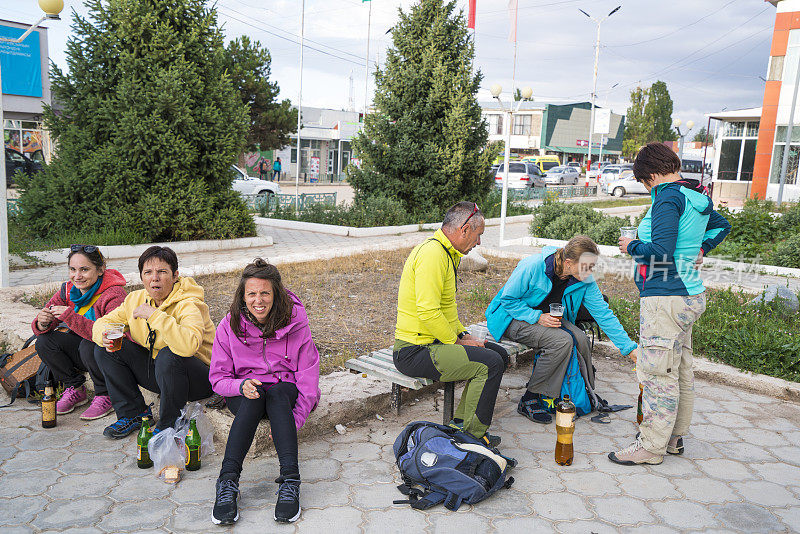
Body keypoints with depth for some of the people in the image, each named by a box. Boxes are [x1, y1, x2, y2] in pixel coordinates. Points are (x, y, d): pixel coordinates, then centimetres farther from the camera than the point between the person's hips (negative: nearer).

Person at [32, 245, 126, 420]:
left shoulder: (114, 294, -24)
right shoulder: (68, 290, -3)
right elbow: (40, 329, -3)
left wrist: (70, 316, -41)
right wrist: (42, 323, -29)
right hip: (83, 353, 7)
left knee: (89, 345, -34)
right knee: (44, 341, -11)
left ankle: (105, 396, -11)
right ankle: (75, 390, 4)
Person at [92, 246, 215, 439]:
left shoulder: (188, 305, -23)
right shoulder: (136, 299, 0)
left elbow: (189, 345, -43)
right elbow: (103, 322, 9)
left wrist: (154, 314, -36)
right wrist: (104, 336, -16)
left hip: (201, 379, -7)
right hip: (157, 372, 7)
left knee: (168, 355, -37)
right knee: (105, 349, -3)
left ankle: (169, 424, -14)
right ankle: (133, 413, 6)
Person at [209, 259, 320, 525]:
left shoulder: (294, 321, -11)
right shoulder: (230, 326, -8)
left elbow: (308, 376, -10)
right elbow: (218, 378, -5)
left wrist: (294, 421, -21)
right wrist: (241, 385, -29)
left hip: (285, 389, 0)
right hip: (244, 393, 1)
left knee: (277, 395, -35)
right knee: (254, 397, -34)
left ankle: (290, 481, -44)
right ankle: (227, 482, -40)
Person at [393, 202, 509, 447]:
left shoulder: (446, 253, 15)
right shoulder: (432, 253, -20)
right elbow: (427, 312, -27)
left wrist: (463, 335, 11)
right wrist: (458, 342, -15)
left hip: (435, 341, 11)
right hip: (414, 352, -11)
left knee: (499, 353, 13)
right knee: (490, 363, -20)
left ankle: (461, 422, 16)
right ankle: (472, 436, -5)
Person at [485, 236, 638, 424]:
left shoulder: (585, 281, -10)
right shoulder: (533, 266, -27)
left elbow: (604, 315, -5)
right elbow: (508, 299, -18)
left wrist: (630, 347, -10)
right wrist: (537, 317, -29)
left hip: (548, 316, 6)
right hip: (513, 318, -5)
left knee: (580, 338, -25)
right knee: (562, 341, -31)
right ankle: (529, 401, -20)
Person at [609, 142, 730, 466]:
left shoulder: (668, 198, -16)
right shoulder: (696, 196, 12)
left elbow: (661, 251, -24)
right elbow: (722, 226, 31)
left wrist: (632, 246, -8)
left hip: (665, 298, -10)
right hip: (691, 293, 10)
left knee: (658, 372, -3)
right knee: (681, 370, 17)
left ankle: (652, 446, 6)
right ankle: (674, 437, 29)